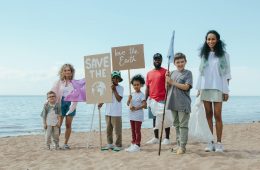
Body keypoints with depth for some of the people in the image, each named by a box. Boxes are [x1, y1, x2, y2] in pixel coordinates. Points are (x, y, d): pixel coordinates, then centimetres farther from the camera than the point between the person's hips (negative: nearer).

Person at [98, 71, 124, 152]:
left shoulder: (120, 88, -5)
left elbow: (119, 99, -15)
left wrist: (114, 90, -15)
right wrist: (101, 104, -4)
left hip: (116, 113, -5)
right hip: (108, 112, 5)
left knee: (117, 130, -1)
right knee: (108, 129, 13)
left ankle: (118, 145, 9)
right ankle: (110, 144, 25)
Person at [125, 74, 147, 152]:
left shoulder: (141, 95, -10)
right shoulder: (132, 94, 9)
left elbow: (144, 105, -19)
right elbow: (128, 103, 9)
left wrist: (136, 108, -24)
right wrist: (130, 102, -13)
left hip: (138, 116, -7)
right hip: (132, 115, 7)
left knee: (137, 130, -2)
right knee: (133, 130, 13)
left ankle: (137, 145, 3)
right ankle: (133, 144, 21)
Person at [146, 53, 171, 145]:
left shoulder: (165, 72, -1)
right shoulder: (149, 73, 14)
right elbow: (147, 87, 15)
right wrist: (145, 100, 9)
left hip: (163, 100, -5)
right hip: (152, 100, 5)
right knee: (154, 119, 11)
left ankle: (167, 138, 7)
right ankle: (156, 138, 20)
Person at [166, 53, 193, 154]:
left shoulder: (188, 73, -2)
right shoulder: (173, 73, 12)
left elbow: (186, 87, -14)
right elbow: (167, 87, 11)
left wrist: (172, 82, -12)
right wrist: (167, 79, -7)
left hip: (183, 104, -6)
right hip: (173, 103, 6)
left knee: (183, 125, -2)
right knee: (176, 125, 13)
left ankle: (182, 146, 1)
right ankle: (178, 144, 23)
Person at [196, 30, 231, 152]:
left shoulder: (223, 55, 3)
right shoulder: (204, 55, 13)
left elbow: (226, 73, 0)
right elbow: (201, 72, 12)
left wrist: (226, 91, -6)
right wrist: (199, 89, 7)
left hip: (217, 88, -3)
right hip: (205, 88, 3)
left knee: (217, 115, -5)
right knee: (208, 115, 3)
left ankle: (219, 143, 2)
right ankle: (210, 142, 6)